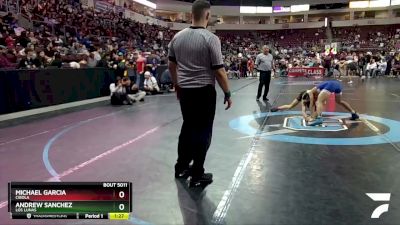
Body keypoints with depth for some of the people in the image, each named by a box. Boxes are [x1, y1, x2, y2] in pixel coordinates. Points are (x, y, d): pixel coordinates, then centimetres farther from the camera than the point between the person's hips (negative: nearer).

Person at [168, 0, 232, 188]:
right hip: (204, 91, -5)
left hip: (185, 91, 6)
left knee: (188, 128, 19)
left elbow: (171, 65, 11)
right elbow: (219, 71, -14)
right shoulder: (211, 39, -15)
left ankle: (181, 167, 29)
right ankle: (197, 176, 14)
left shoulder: (177, 37, 2)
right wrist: (227, 94, -3)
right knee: (202, 132, 5)